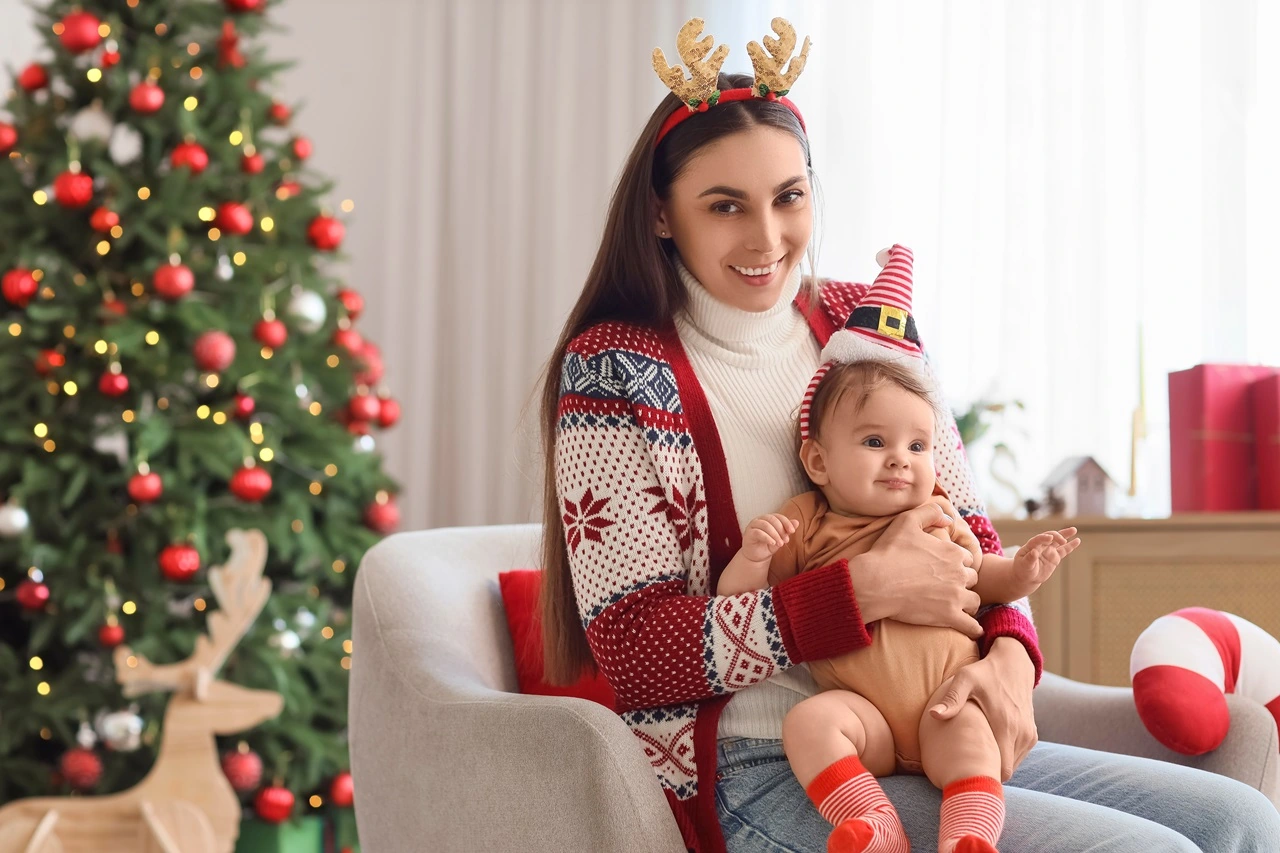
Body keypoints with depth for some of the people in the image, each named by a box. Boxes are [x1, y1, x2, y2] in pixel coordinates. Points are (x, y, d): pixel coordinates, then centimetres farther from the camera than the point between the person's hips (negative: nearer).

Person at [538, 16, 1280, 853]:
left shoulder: (860, 323, 10)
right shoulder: (617, 369, -7)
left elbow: (967, 533, 11)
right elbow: (632, 648, -13)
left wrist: (1008, 653, -12)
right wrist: (866, 589, -21)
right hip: (757, 775, -6)